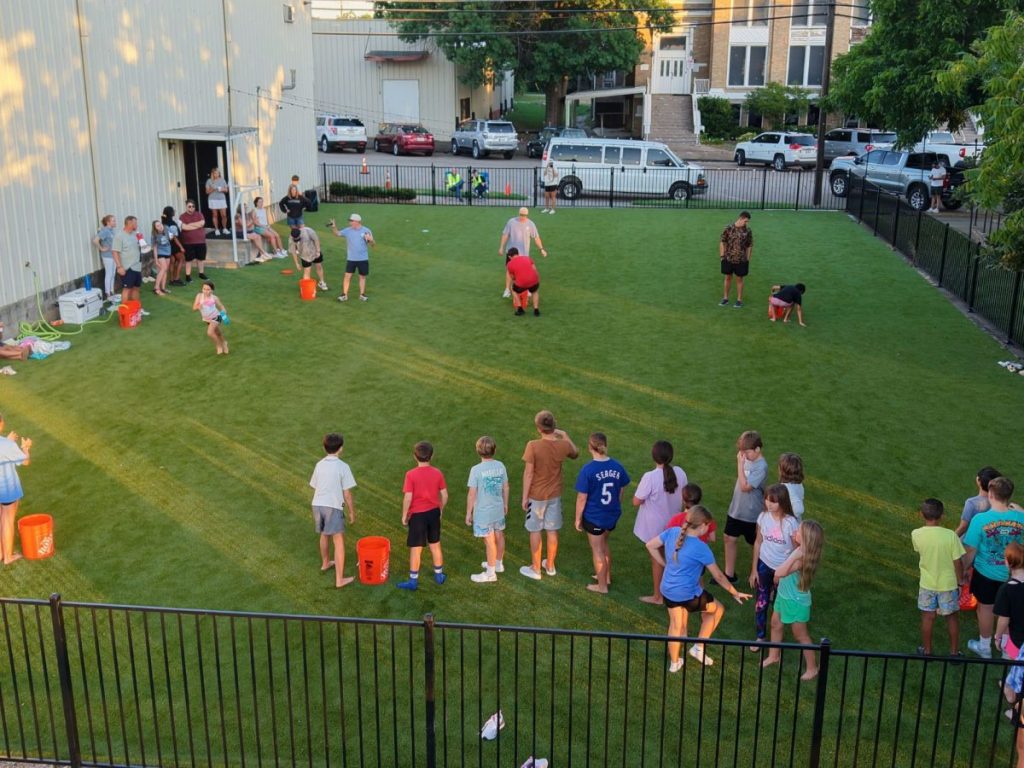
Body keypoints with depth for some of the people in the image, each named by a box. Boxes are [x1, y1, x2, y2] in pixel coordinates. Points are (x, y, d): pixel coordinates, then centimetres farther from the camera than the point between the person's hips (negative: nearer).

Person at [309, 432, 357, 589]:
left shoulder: (319, 465, 4)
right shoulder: (343, 467, -13)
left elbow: (314, 487, 13)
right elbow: (347, 494, -11)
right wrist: (352, 512, 1)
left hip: (318, 505, 6)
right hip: (333, 507, -6)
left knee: (324, 535, 29)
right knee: (339, 543, 2)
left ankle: (325, 564, 50)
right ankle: (339, 579, 1)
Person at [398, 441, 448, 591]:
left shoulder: (411, 475, -16)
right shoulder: (437, 473, -5)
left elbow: (408, 498, -17)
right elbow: (444, 495, -1)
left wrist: (404, 515, -4)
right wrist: (440, 509, 15)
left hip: (417, 515, -4)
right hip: (433, 513, 4)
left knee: (415, 549, 6)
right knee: (435, 545, 18)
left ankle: (413, 580, 14)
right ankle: (439, 575, 30)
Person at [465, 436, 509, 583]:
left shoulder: (476, 470, -20)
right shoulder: (500, 466, -5)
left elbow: (472, 494, -16)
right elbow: (505, 487, 5)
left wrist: (468, 513, -5)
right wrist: (505, 504, 21)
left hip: (483, 512, -5)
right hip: (498, 509, 6)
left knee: (489, 542, 4)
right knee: (499, 536, 21)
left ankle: (490, 573, 17)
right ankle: (498, 563, 42)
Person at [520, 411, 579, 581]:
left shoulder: (533, 446, -24)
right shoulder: (563, 445, -13)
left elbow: (528, 473, -18)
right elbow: (575, 453, 11)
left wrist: (524, 497, -8)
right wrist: (565, 436, 19)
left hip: (536, 496, -4)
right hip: (555, 495, 4)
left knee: (535, 532, 11)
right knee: (552, 531, 16)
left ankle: (535, 569, 21)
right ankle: (550, 566, 32)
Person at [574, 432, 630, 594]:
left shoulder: (587, 470, -22)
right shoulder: (617, 467, -8)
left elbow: (582, 498, -16)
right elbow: (621, 493, 3)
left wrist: (578, 519, -3)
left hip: (594, 517, -5)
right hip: (612, 515, 5)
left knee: (597, 550, 13)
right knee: (604, 543, 28)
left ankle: (602, 586, 26)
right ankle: (606, 576, 42)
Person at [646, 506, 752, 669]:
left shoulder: (673, 532, -8)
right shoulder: (701, 548, -21)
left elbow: (650, 545, 5)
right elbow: (718, 576, -10)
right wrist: (735, 593, 4)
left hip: (667, 590, 6)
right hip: (687, 594, -6)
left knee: (675, 625, 26)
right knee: (718, 609, 20)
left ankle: (674, 663, 37)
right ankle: (699, 647, 22)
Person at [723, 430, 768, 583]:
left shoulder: (761, 467, -24)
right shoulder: (747, 460, -2)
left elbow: (744, 486, -30)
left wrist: (740, 464, -30)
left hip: (751, 514, -7)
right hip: (735, 509, 7)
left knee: (755, 544, 11)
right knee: (729, 539, 12)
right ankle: (729, 574, 25)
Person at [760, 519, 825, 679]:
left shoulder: (802, 558, -35)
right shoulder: (801, 552, -8)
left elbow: (779, 573, -42)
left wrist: (794, 555, -38)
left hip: (796, 601, -9)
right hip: (784, 595, 9)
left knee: (800, 636, 9)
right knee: (776, 625, 25)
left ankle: (812, 668, 28)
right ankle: (774, 655, 46)